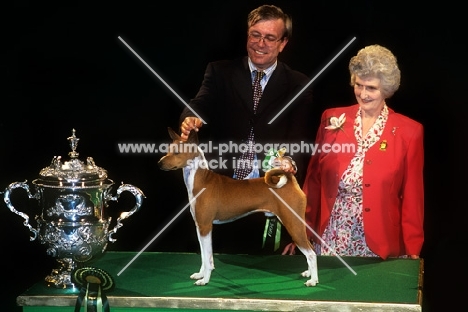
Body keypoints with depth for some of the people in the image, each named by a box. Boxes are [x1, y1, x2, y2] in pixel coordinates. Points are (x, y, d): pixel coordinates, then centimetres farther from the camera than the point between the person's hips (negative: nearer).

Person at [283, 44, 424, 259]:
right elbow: (314, 179, 8)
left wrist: (412, 249, -4)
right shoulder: (332, 119, 3)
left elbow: (412, 196, -1)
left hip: (379, 245, -2)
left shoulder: (408, 132, -3)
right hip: (329, 241, 2)